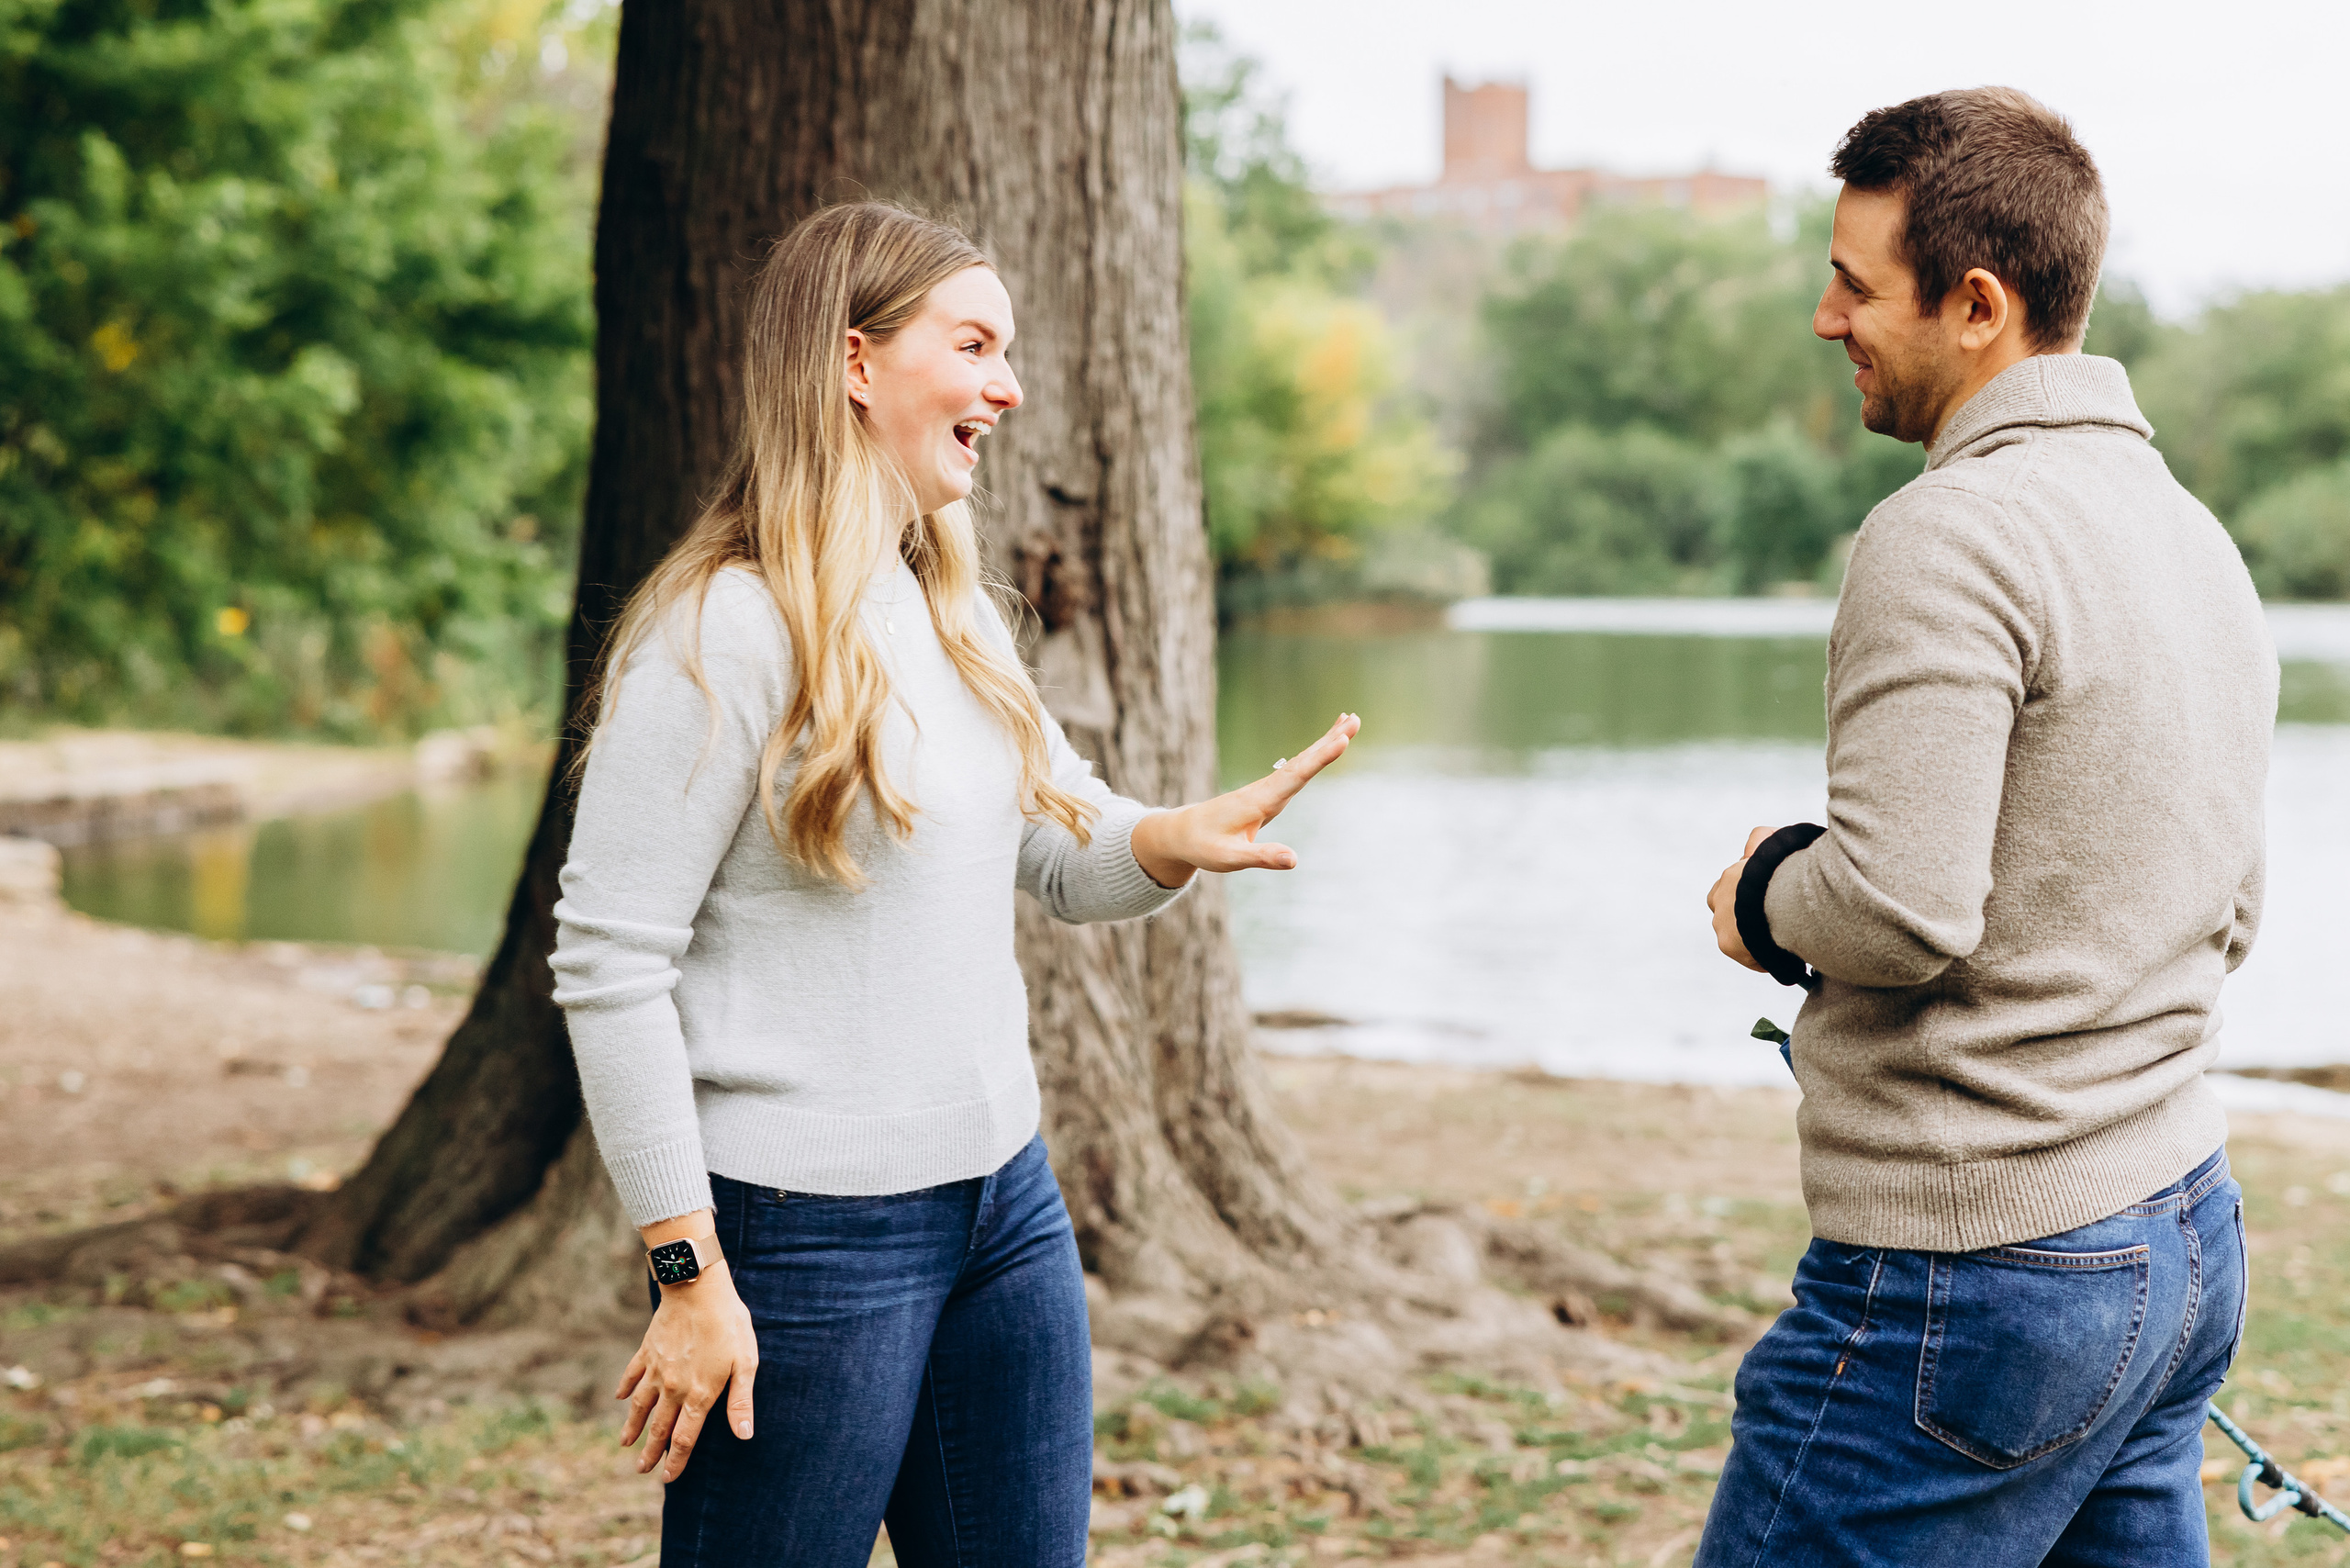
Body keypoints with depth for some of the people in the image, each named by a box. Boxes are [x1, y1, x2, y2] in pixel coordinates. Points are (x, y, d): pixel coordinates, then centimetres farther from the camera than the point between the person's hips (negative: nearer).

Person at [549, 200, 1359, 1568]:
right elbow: (610, 962, -16)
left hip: (1006, 1202, 8)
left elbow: (1067, 854, 19)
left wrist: (1177, 838, -6)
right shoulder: (725, 631, -14)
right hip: (808, 1234, -8)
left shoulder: (957, 616, 12)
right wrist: (689, 1274, -18)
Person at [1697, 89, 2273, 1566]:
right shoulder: (2198, 535, 13)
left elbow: (1898, 907, -24)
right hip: (2186, 1237, 9)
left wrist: (1765, 897, -5)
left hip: (1978, 1277, -9)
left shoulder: (1952, 534, -17)